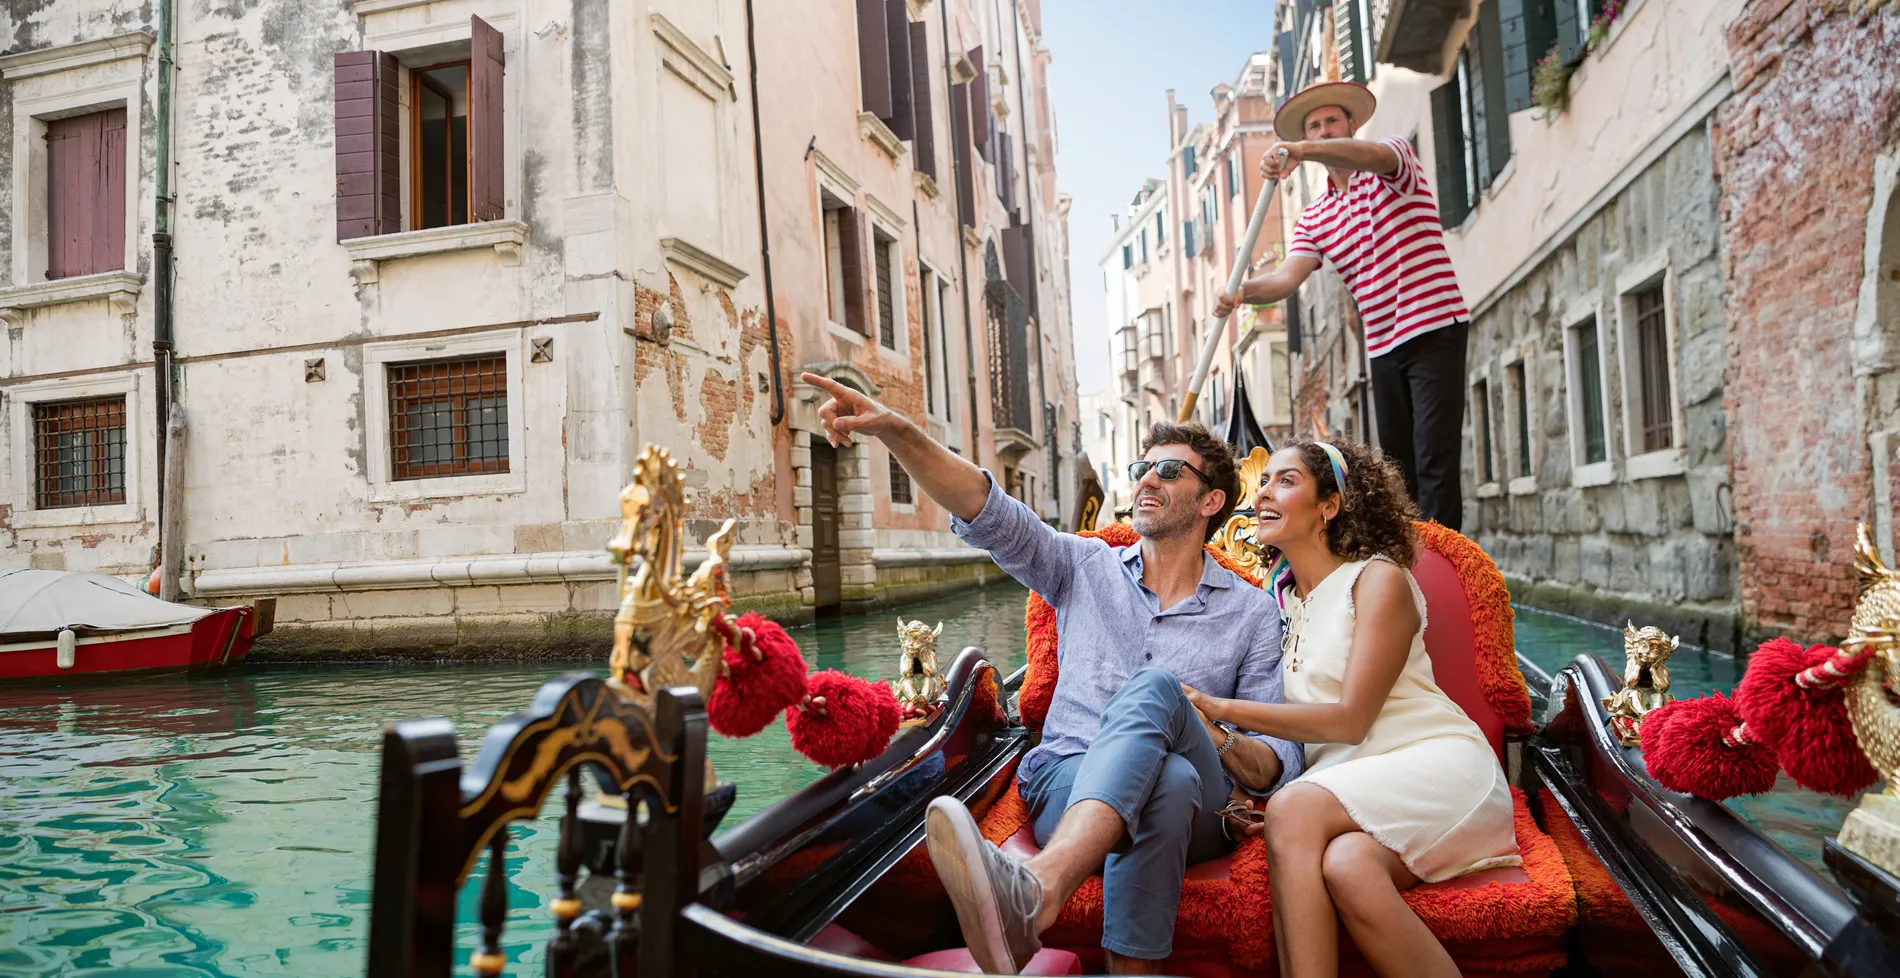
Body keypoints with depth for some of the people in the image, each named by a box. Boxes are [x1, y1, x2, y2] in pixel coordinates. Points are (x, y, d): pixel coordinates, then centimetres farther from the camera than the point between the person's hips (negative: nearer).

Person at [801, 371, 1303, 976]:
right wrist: (896, 432, -17)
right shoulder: (1087, 569, 16)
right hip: (1067, 785, 1)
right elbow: (989, 512, -1)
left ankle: (1033, 890, -58)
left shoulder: (1254, 613, 14)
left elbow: (1281, 765, 9)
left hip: (1196, 810, 0)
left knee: (1152, 689, -35)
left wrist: (1218, 735, -14)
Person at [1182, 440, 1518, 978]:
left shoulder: (1378, 579, -1)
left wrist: (1218, 707, -16)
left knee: (1292, 809, -33)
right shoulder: (1279, 597, 18)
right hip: (1345, 784, 4)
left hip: (1435, 762, -4)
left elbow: (1351, 720, -11)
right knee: (1344, 866, -34)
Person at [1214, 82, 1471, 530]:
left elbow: (1374, 156, -27)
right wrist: (1243, 291, -27)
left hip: (1435, 329, -6)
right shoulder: (1314, 216, 13)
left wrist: (1301, 151, -43)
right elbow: (1288, 276, -5)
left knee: (1434, 460, -12)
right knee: (1396, 466, 9)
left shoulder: (1396, 152, 0)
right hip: (1383, 345, 6)